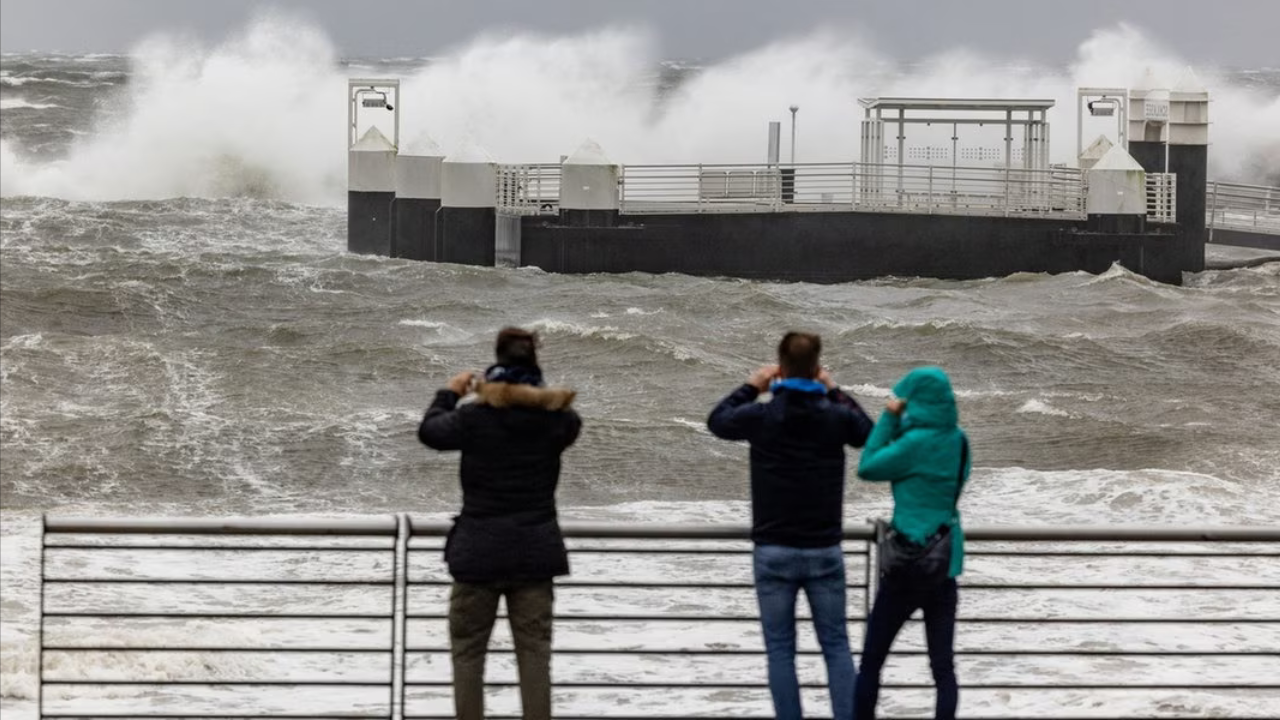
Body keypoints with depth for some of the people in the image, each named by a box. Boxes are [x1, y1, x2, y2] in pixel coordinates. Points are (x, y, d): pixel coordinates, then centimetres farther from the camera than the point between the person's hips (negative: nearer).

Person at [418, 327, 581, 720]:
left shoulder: (475, 416, -11)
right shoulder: (555, 418, -6)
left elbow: (429, 431, 7)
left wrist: (449, 393, 23)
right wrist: (530, 395, 16)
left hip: (479, 550, -2)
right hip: (534, 551, 2)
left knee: (468, 651, 8)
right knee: (535, 653, 5)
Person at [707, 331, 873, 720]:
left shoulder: (761, 417, -9)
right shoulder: (835, 417, -6)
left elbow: (717, 421, 12)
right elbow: (870, 434, 16)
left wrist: (751, 388, 21)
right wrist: (834, 393, 19)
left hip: (773, 551, -1)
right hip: (824, 550, 1)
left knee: (780, 649, 6)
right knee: (836, 646, 9)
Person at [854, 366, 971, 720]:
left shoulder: (918, 442, -17)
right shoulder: (958, 439, 4)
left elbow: (868, 469, -7)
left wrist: (890, 418, -3)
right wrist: (899, 424, 7)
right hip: (947, 562, 6)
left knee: (871, 661, 7)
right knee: (943, 666, 6)